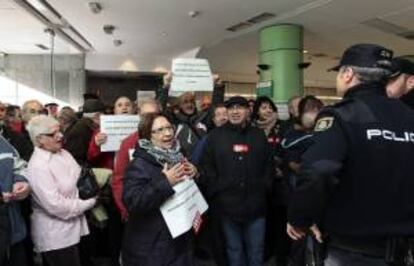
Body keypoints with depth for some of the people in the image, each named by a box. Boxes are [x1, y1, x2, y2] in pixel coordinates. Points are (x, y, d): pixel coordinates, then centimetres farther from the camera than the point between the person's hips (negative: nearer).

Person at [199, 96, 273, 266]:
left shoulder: (259, 135, 8)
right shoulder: (215, 136, 1)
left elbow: (268, 166, 9)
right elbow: (206, 167, -3)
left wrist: (264, 188, 0)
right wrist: (216, 192, -8)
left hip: (255, 204, 2)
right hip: (227, 204, -1)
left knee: (256, 249, 14)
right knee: (234, 249, 14)